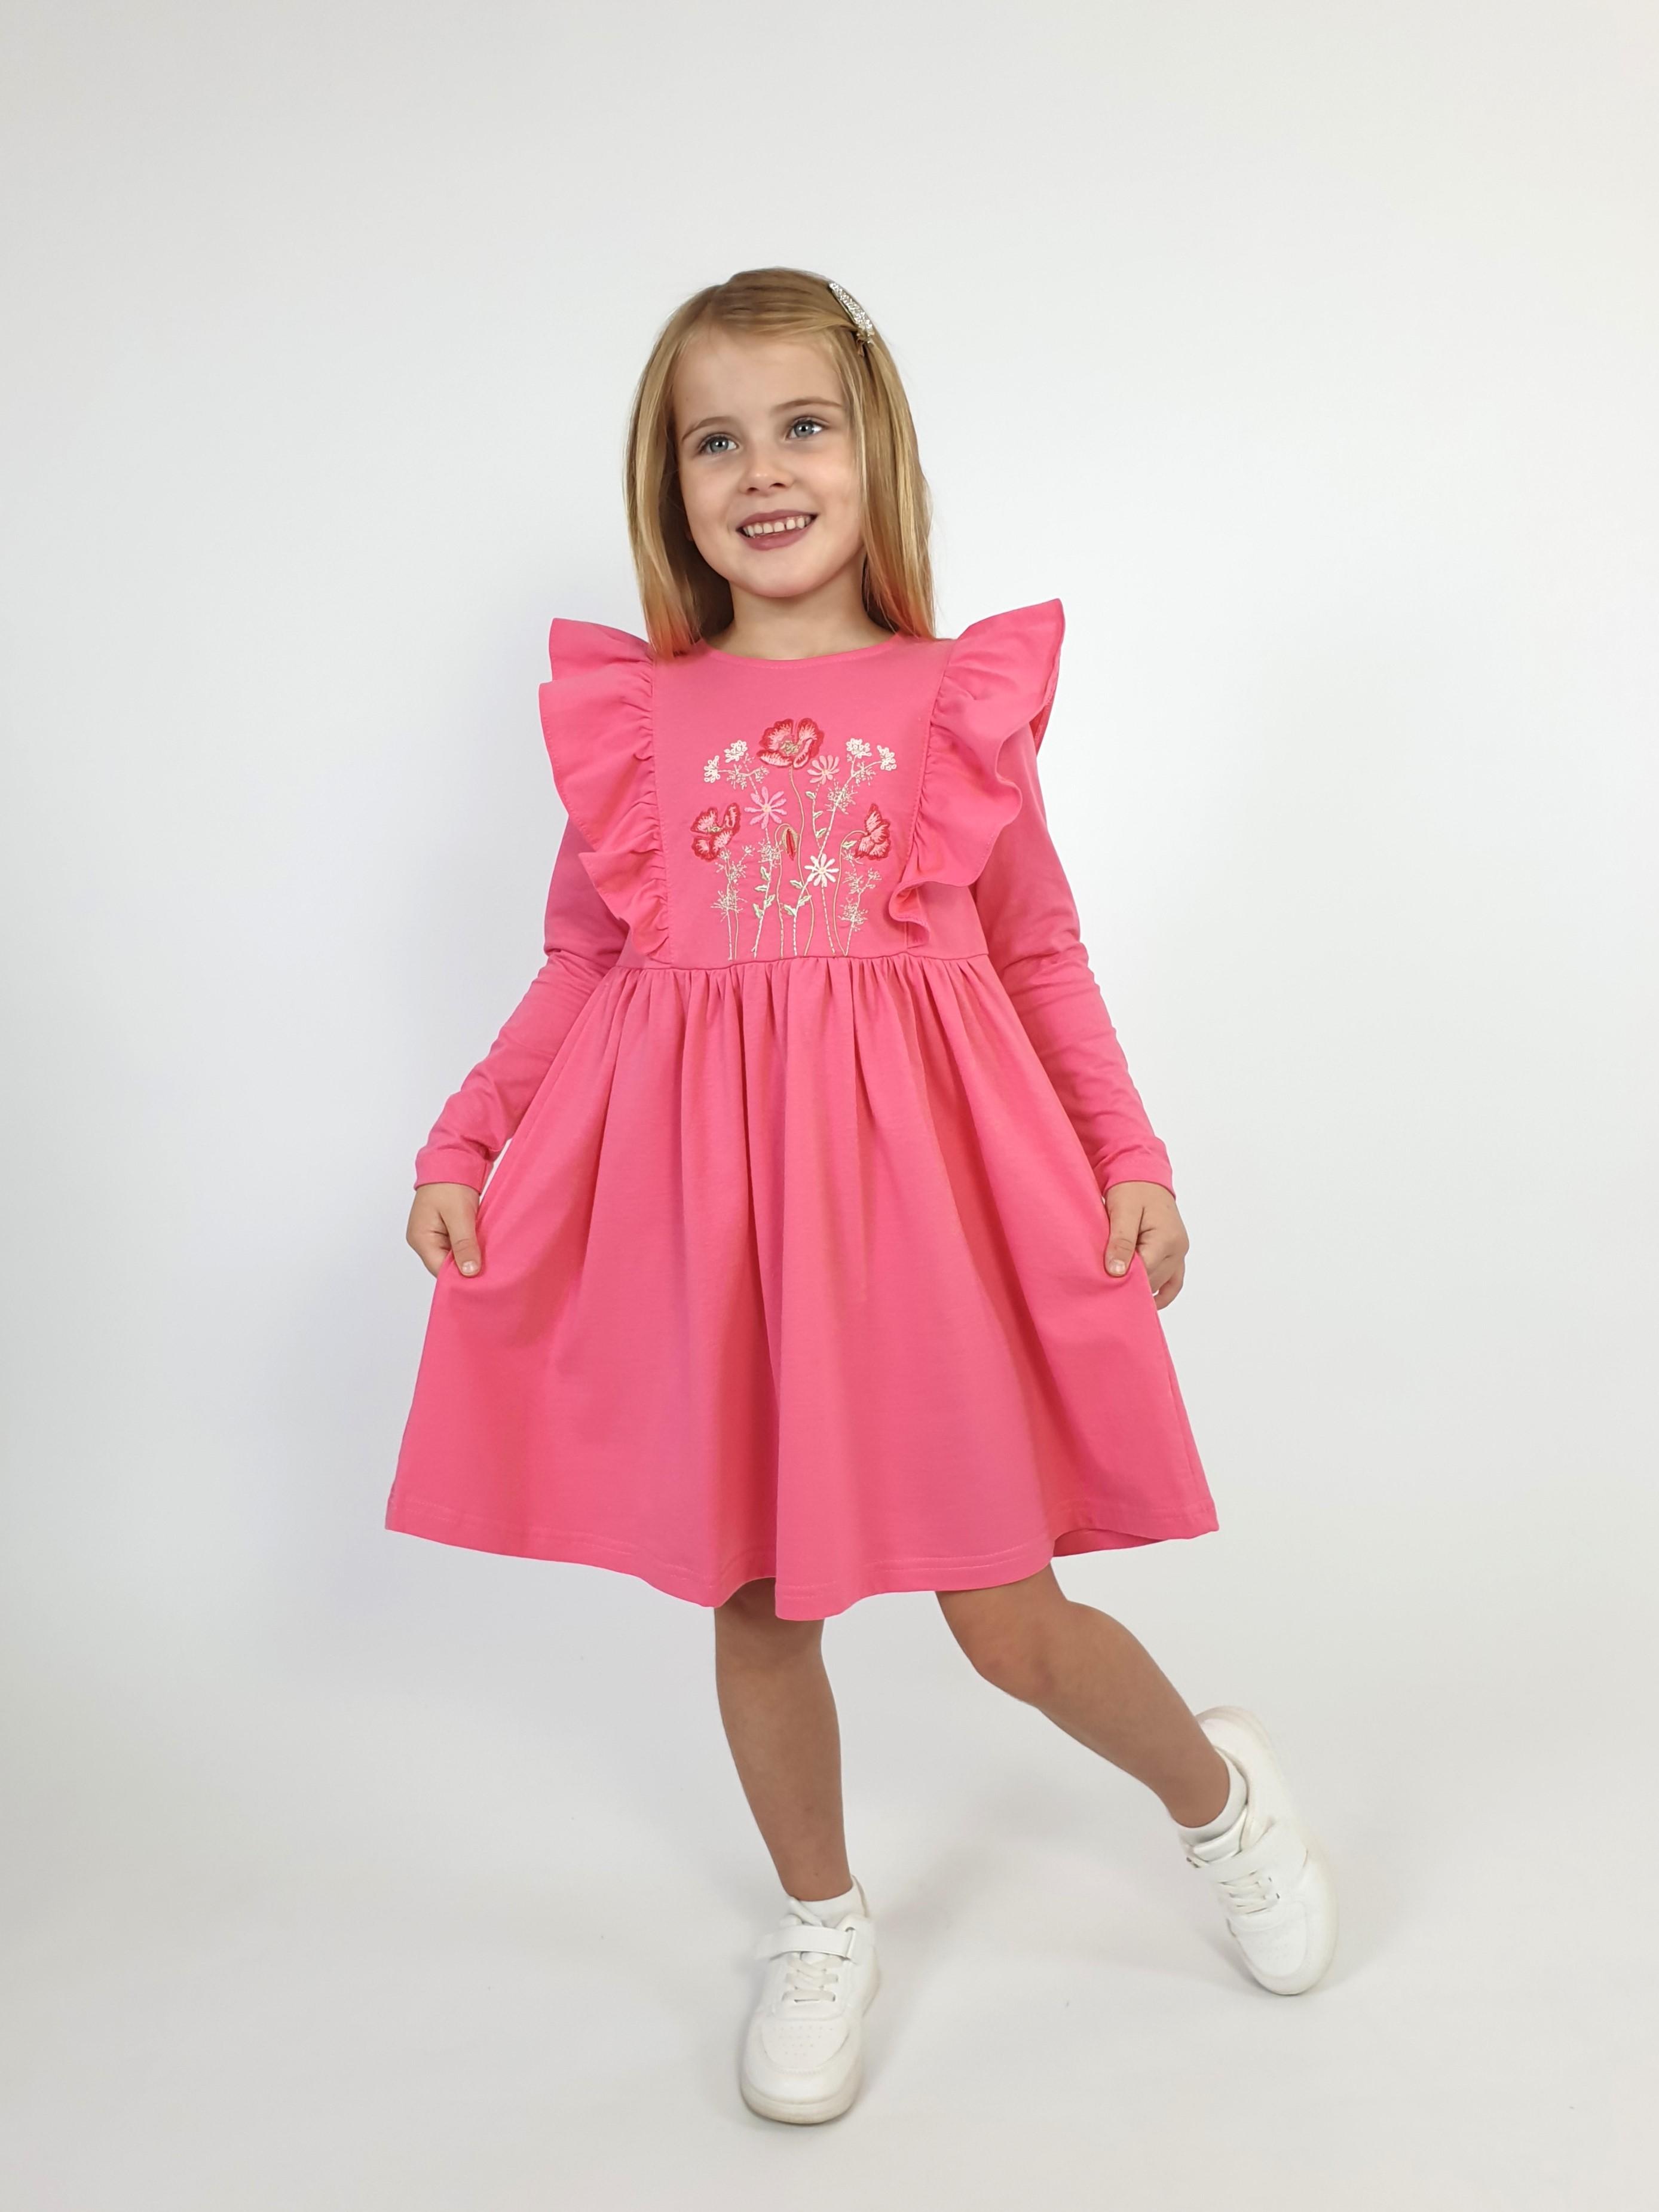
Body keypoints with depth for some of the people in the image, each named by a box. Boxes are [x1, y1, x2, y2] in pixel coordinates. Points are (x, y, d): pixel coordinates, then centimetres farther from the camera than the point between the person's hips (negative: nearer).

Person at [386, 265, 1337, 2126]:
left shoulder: (958, 699, 5)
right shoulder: (629, 715, 7)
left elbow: (1042, 954, 8)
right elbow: (577, 967, 12)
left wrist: (1133, 1157, 0)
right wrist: (459, 1147, 3)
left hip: (916, 1171, -2)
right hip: (701, 1197, 2)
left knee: (1005, 1614, 1)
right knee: (752, 1595, 12)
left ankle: (1221, 1790, 35)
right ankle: (820, 1926, 39)